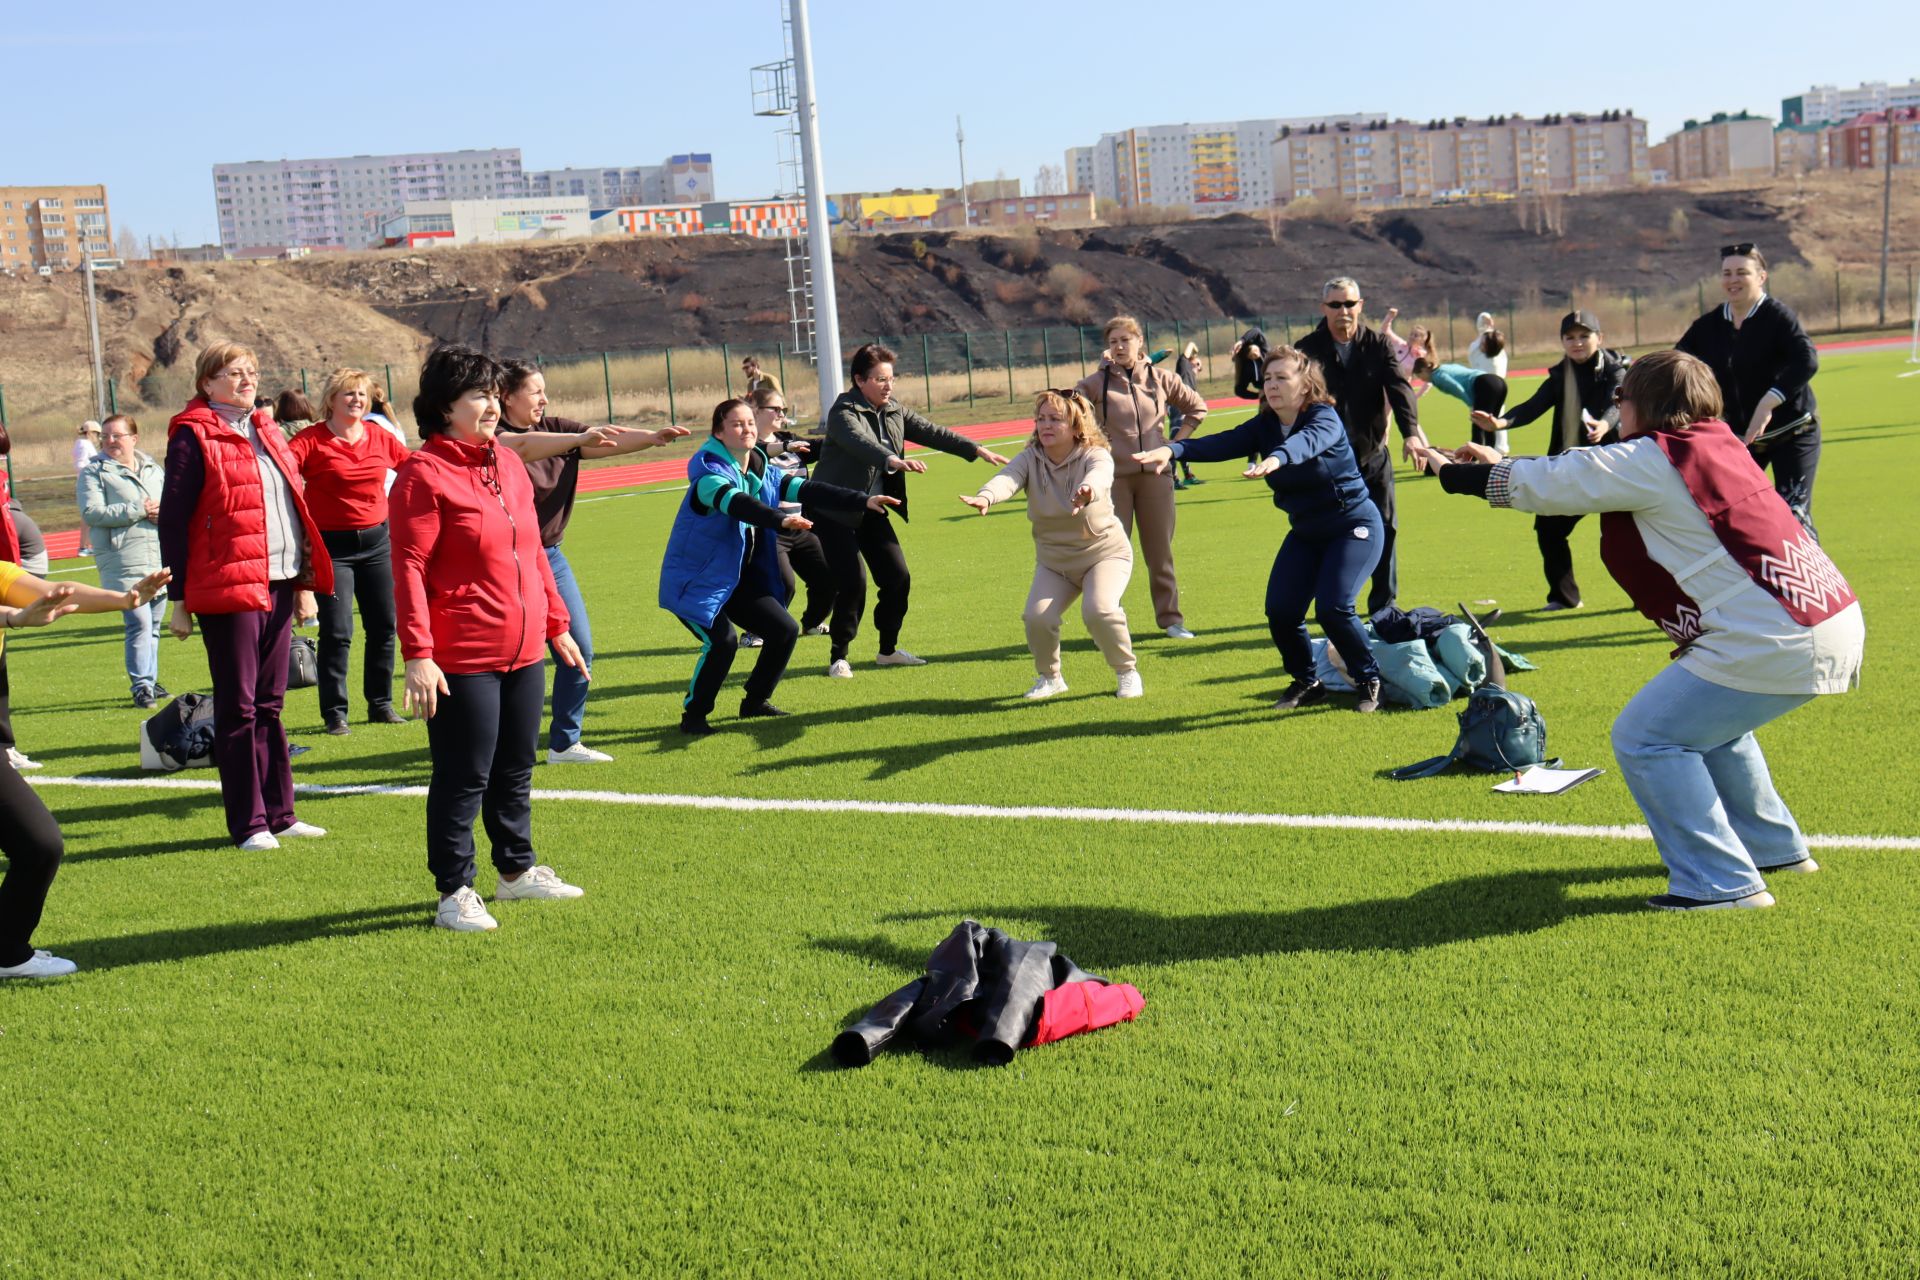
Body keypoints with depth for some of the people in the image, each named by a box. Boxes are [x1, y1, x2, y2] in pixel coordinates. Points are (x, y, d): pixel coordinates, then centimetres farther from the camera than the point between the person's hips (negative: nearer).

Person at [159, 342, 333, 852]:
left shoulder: (266, 431, 16)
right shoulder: (194, 437, -5)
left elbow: (295, 504, 21)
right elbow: (173, 519, -7)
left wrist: (305, 582, 17)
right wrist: (179, 599, -10)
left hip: (279, 586, 7)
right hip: (228, 588, -7)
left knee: (269, 704, 12)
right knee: (238, 708, 0)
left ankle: (278, 814, 19)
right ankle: (248, 823, 6)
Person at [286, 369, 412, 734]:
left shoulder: (379, 438, 6)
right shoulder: (312, 440, -8)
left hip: (377, 542, 5)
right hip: (332, 545, -5)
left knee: (383, 626, 9)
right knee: (337, 632, -6)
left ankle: (381, 704, 22)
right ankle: (334, 713, 5)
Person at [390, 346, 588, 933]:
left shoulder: (509, 463, 12)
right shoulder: (424, 473, -11)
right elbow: (409, 569, -15)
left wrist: (557, 625, 18)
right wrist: (417, 654, -20)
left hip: (524, 652, 8)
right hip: (461, 658, -8)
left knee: (516, 767, 18)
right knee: (463, 777, 0)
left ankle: (517, 869, 33)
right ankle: (455, 892, 12)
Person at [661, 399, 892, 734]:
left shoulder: (763, 472, 4)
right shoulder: (709, 474, -20)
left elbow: (809, 491, -3)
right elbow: (739, 505, -39)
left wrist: (863, 500, -13)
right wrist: (781, 519, -56)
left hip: (740, 580, 8)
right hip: (695, 580, -8)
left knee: (785, 630, 2)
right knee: (722, 642, -24)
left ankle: (755, 702, 21)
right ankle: (693, 715, -4)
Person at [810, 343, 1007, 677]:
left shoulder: (894, 411, 6)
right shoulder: (843, 412, -17)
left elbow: (932, 433, 8)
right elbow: (859, 442, -37)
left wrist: (976, 450, 1)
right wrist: (892, 460, -55)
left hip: (872, 511, 7)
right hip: (835, 511, -7)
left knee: (898, 578, 2)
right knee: (852, 582, -14)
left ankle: (888, 650, 20)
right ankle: (838, 655, 2)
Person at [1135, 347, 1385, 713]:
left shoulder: (1324, 418, -19)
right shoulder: (1264, 426, -3)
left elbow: (1307, 442, -43)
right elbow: (1221, 443, -20)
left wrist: (1276, 458, -66)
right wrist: (1173, 449, -39)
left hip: (1354, 526, -6)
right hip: (1305, 532, 6)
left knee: (1332, 607, -21)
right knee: (1280, 611, -8)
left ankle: (1370, 681, 3)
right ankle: (1306, 683, 16)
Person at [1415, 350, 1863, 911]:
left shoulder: (1652, 461, -11)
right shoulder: (1713, 445, 16)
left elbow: (1548, 484, -3)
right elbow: (1585, 476, 24)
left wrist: (1453, 474, 10)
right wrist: (1502, 465, 28)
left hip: (1776, 642, -10)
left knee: (1644, 739, -1)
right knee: (1705, 723, 30)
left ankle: (1723, 882, 2)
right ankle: (1774, 847, 39)